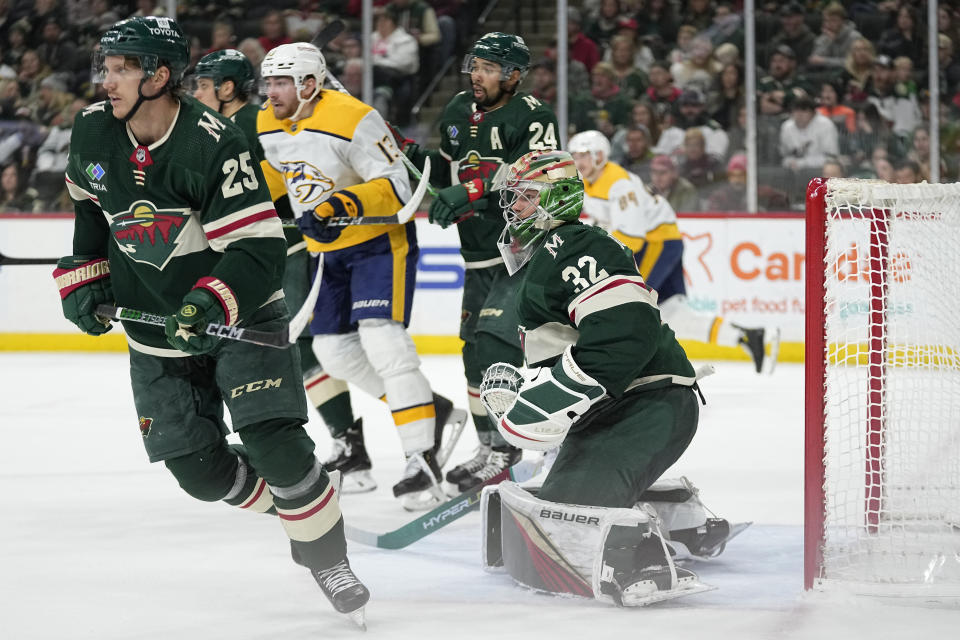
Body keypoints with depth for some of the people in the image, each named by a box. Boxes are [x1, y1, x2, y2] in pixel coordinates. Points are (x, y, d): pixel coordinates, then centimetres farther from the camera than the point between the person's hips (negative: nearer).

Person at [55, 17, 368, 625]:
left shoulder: (214, 143, -24)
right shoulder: (94, 131, -4)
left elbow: (260, 247, -27)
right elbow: (90, 208, 17)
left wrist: (213, 301, -40)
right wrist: (83, 278, 8)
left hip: (241, 315, -5)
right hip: (157, 331, 5)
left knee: (273, 440, -19)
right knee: (201, 471, -2)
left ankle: (327, 556, 1)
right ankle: (286, 498, 28)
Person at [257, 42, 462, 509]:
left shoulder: (353, 120, -25)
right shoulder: (268, 128, -2)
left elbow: (395, 186, -27)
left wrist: (344, 203, -40)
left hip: (380, 239, -8)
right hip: (326, 248, 8)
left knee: (381, 338, -22)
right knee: (333, 350, 9)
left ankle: (422, 458, -22)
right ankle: (426, 408, 27)